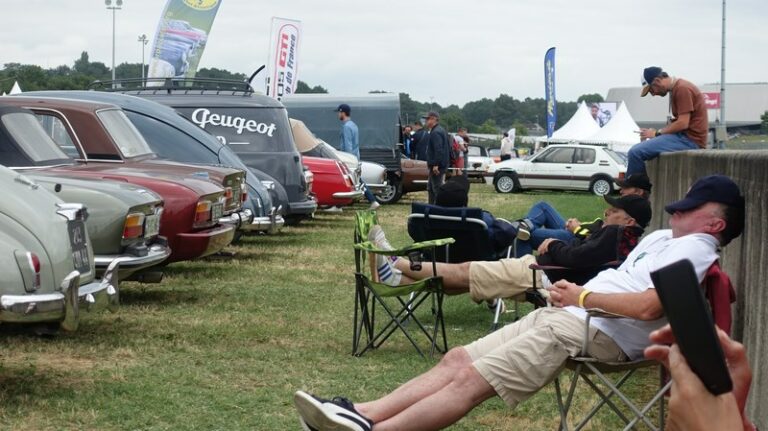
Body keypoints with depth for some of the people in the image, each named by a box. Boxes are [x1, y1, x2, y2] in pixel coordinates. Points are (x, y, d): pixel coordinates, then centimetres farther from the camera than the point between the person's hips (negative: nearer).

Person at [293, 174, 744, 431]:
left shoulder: (694, 249, -8)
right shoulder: (662, 239, 25)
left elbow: (648, 306, -22)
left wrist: (582, 296, -11)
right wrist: (572, 291, 10)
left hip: (592, 332, -10)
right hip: (562, 316, 10)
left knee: (470, 381, -18)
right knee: (457, 359, -1)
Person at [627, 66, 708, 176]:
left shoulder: (682, 89, -13)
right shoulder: (675, 89, 18)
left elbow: (683, 123, -18)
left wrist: (657, 133, -8)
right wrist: (657, 132, 4)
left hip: (690, 138, -11)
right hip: (683, 136, 11)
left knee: (635, 153, -20)